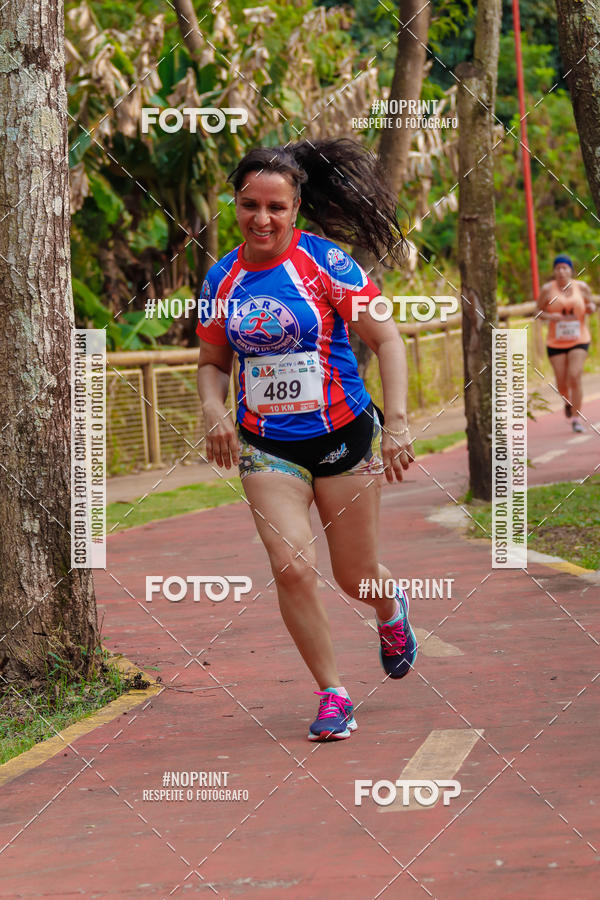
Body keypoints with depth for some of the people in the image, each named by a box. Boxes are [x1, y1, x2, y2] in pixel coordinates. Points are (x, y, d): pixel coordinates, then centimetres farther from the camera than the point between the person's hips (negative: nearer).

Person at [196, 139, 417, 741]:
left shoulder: (326, 262, -10)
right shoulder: (221, 279, 1)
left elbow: (385, 338, -6)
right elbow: (213, 362, 14)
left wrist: (396, 422, -15)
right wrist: (214, 411, -7)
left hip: (344, 436, -2)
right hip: (267, 444, 2)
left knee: (355, 577, 8)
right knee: (292, 566, -16)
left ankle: (391, 610, 46)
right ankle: (332, 693, 2)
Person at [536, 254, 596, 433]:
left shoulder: (581, 287, 0)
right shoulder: (547, 289, -5)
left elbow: (591, 304, 15)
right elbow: (539, 311, 3)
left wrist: (591, 308, -9)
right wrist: (549, 316, -18)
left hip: (579, 340, 0)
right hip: (556, 342, 0)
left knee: (575, 377, -16)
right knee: (561, 382, 3)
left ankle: (576, 418, -9)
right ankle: (568, 401, 40)